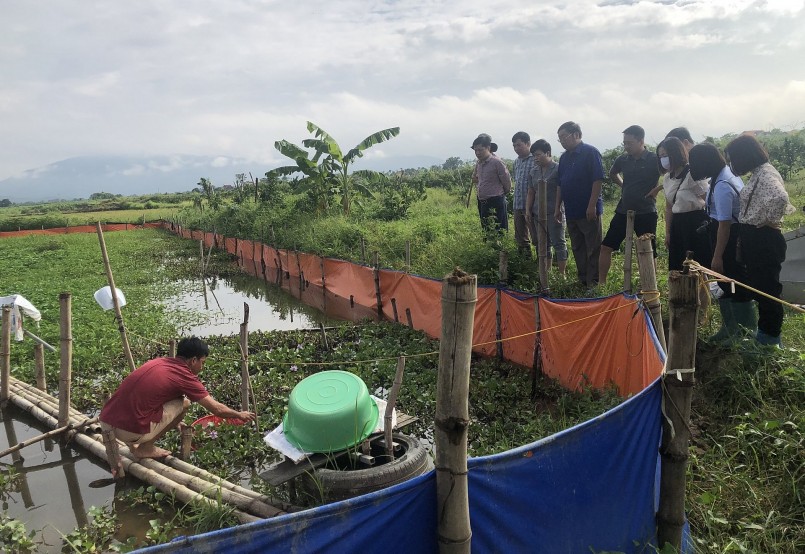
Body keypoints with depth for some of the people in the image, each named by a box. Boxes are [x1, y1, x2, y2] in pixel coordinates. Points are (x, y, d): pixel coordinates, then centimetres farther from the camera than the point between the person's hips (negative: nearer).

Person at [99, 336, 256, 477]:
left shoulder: (158, 361, 13)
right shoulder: (184, 375, -7)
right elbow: (217, 409, 0)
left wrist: (173, 420, 39)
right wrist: (240, 415, 17)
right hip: (130, 430, -7)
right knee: (183, 403, 4)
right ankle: (146, 448, 9)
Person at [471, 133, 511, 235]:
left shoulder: (497, 162, -13)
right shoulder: (478, 163, 8)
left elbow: (507, 183, -7)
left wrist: (500, 194, 8)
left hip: (495, 203, -7)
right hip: (482, 203, 7)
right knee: (486, 233, 14)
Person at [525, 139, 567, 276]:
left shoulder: (558, 169, -5)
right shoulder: (533, 171, 14)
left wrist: (558, 210, -16)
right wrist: (528, 210, 9)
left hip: (554, 213, -6)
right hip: (538, 213, 7)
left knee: (559, 243, -3)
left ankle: (562, 274, 1)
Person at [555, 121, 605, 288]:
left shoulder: (590, 152, -9)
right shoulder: (564, 157, 13)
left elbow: (598, 180, -15)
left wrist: (592, 206, -20)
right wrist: (557, 207, 14)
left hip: (589, 211, -7)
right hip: (571, 211, 7)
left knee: (593, 249, 0)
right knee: (577, 248, 13)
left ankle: (593, 283, 6)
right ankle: (582, 280, 23)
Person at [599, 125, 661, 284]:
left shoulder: (654, 159, -10)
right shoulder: (623, 159, 4)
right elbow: (612, 173, 25)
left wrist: (657, 189, -11)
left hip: (646, 213, -5)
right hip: (624, 211, 5)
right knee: (606, 247, 1)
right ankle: (601, 283, 10)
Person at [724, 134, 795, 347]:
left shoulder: (766, 174, -19)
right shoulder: (758, 173, 11)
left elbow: (780, 197, -38)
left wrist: (770, 220, -22)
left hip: (764, 240, -10)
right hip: (754, 239, 10)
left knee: (767, 290, 2)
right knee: (759, 288, 18)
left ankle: (770, 341, 14)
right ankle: (763, 333, 32)